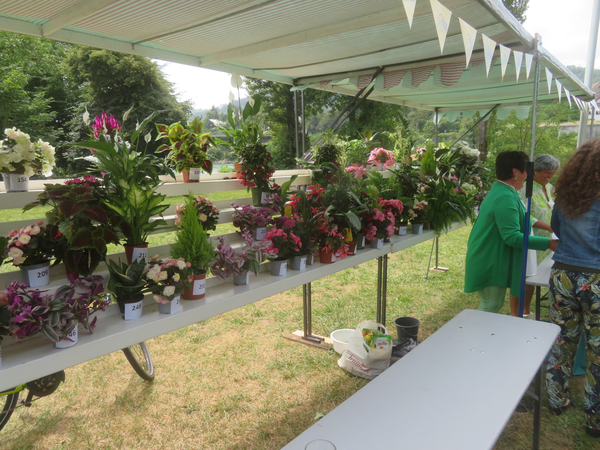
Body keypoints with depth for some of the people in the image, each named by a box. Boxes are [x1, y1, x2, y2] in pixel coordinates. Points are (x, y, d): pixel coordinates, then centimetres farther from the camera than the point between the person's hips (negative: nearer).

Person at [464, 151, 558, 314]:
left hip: (489, 262, 11)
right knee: (490, 309, 0)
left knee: (489, 308, 19)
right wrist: (547, 243, -23)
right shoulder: (505, 198, -22)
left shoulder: (498, 191, 12)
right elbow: (512, 237, -26)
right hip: (491, 264, -11)